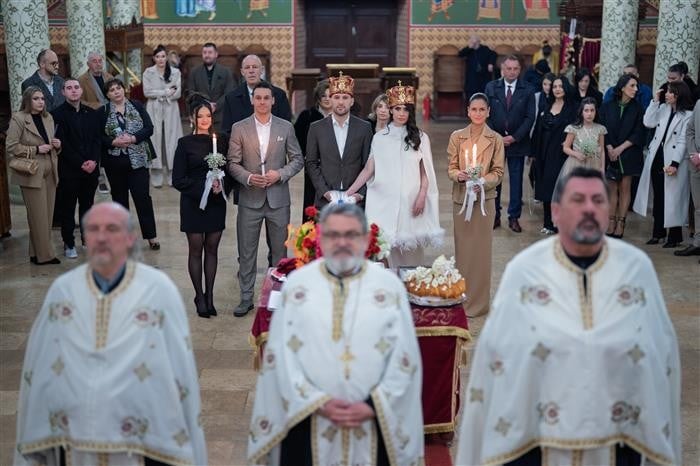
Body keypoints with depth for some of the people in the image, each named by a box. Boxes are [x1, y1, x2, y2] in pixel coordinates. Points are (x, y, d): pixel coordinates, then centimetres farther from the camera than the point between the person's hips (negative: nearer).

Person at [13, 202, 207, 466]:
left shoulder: (159, 290, -8)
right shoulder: (61, 290, 1)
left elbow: (180, 369, -6)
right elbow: (37, 368, 7)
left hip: (143, 443, -2)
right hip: (71, 442, 3)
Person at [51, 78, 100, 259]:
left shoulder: (92, 113, 10)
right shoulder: (57, 114, -5)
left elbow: (97, 139, 6)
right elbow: (62, 144, -10)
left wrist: (94, 161, -9)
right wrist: (80, 163, -14)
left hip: (91, 168, 4)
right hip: (69, 170, -4)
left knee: (87, 205, 12)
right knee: (68, 208, 3)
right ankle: (69, 244, 10)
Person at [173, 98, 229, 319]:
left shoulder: (219, 142, 6)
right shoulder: (185, 143, -4)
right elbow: (178, 180, -7)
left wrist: (221, 186, -9)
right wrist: (204, 188, -16)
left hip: (216, 203, 3)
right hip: (193, 203, -3)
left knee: (212, 249, 7)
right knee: (196, 250, 4)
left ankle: (209, 296, 15)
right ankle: (199, 297, 14)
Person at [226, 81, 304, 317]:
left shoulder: (286, 127, 3)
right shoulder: (239, 128, 2)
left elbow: (297, 159, 5)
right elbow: (233, 163, 1)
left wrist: (280, 174, -11)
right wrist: (248, 177, -16)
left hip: (278, 199, 1)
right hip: (250, 199, 0)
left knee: (279, 251, 9)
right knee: (246, 252, 5)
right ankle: (246, 298, 15)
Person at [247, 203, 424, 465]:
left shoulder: (391, 286, 0)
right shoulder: (296, 284, 0)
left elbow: (404, 358, -2)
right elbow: (281, 354, -2)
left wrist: (373, 406, -10)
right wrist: (317, 402, -11)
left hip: (375, 422, 0)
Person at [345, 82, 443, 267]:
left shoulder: (420, 138, 6)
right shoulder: (379, 138, 7)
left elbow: (425, 172, 7)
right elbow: (368, 170, 6)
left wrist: (421, 196, -5)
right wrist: (349, 192, -2)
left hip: (410, 201, 0)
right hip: (385, 201, 0)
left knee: (410, 249, -2)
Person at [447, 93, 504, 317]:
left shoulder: (495, 139, -2)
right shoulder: (457, 137, 4)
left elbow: (498, 172, -1)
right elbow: (451, 168, 5)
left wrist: (483, 182, -19)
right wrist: (459, 175, -17)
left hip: (484, 198, -2)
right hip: (460, 198, 2)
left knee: (481, 248, 1)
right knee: (462, 246, 8)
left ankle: (478, 301, 11)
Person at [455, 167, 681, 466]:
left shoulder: (638, 267, -3)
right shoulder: (523, 269, -9)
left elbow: (662, 352, 3)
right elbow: (494, 352, -4)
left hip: (619, 441, 2)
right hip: (534, 438, -2)